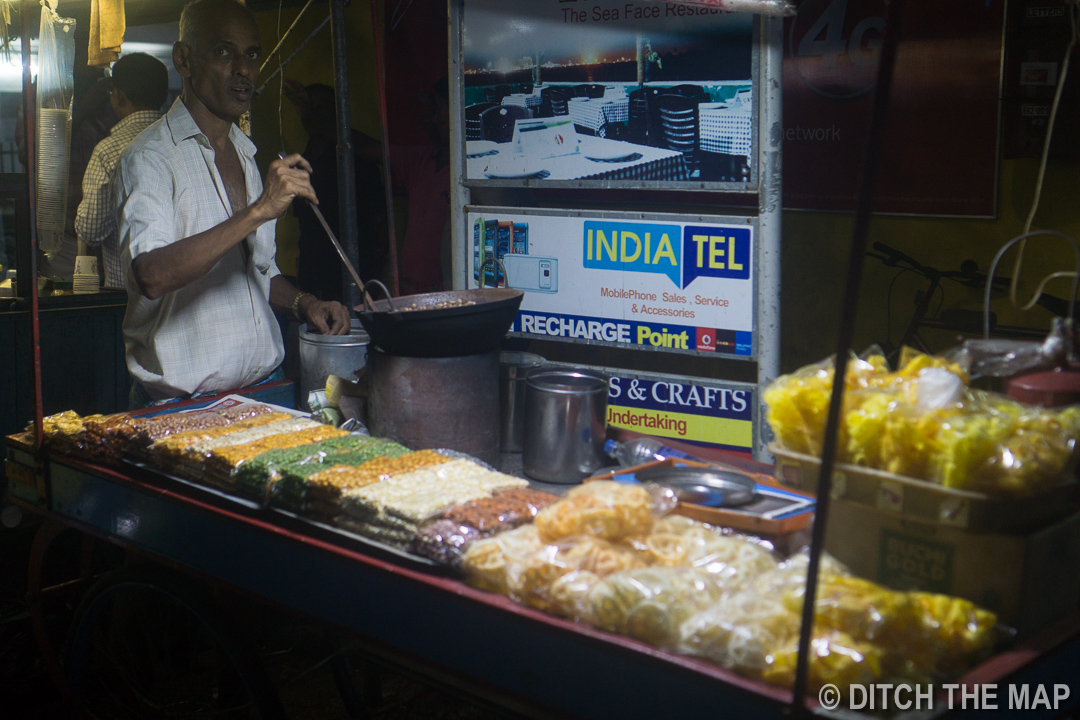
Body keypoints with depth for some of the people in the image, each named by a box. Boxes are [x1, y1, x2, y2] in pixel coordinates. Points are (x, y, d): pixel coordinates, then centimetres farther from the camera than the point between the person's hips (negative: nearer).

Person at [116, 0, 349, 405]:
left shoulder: (246, 155, 18)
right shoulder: (150, 156, -8)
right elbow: (152, 275, -26)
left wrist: (303, 304, 5)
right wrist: (258, 211, -29)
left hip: (266, 383, 6)